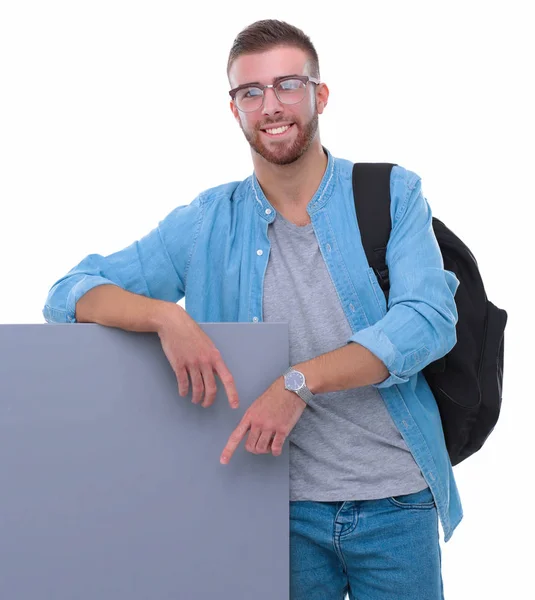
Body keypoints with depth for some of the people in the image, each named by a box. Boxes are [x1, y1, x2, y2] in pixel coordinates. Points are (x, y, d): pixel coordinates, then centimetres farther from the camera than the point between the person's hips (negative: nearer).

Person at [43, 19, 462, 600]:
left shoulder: (392, 195, -1)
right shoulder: (208, 223, 1)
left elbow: (430, 319, -14)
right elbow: (70, 292, -1)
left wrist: (300, 381, -24)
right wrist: (165, 316, -22)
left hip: (396, 502, 0)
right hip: (286, 508, 1)